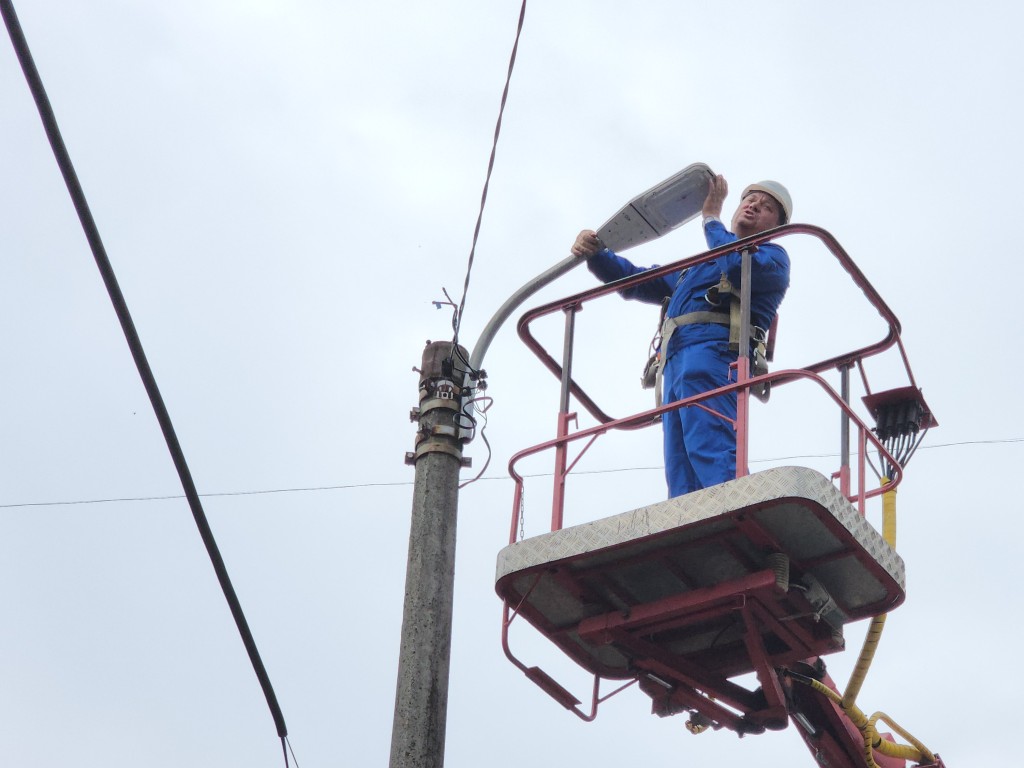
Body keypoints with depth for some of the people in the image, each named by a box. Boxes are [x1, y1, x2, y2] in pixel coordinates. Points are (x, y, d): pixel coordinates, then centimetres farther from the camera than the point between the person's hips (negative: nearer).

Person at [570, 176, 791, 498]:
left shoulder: (773, 257, 17)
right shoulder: (694, 268, 40)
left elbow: (736, 265, -6)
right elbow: (637, 282, 38)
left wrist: (711, 217, 9)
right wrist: (596, 254, 19)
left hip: (713, 354, -7)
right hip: (676, 365, 7)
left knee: (710, 451, -28)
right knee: (683, 482, -9)